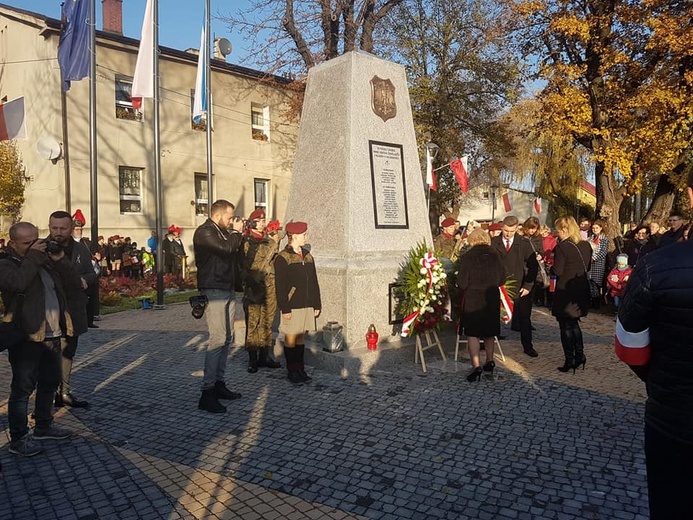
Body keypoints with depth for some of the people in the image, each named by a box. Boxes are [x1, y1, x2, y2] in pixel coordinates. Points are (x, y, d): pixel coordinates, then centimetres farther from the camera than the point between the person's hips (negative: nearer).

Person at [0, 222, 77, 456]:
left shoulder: (47, 260, 11)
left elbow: (73, 279, 7)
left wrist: (59, 258, -6)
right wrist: (33, 257, -19)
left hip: (52, 335, 7)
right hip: (26, 337, -7)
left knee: (50, 382, 18)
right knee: (23, 387, 1)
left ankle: (44, 425, 35)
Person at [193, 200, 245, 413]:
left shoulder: (223, 231, 18)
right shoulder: (204, 232, -11)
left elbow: (236, 250, 17)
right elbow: (226, 248, -24)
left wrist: (237, 233, 7)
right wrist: (236, 232, -8)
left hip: (228, 290, 10)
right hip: (213, 291, -10)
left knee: (227, 338, 12)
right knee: (218, 339, -13)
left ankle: (219, 383, 21)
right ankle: (207, 392, -9)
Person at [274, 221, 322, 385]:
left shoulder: (308, 256, 12)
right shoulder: (282, 258, -8)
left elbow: (314, 282, 14)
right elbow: (280, 286, -11)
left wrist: (316, 304, 11)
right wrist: (285, 308, -14)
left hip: (307, 305, 6)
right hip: (292, 306, -6)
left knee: (301, 337, 13)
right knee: (291, 338, 2)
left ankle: (300, 369, 22)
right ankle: (292, 371, 13)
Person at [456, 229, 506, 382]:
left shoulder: (467, 257, -14)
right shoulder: (495, 256, -2)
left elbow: (462, 283, -13)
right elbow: (502, 280, 5)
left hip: (472, 299, -5)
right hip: (492, 298, 5)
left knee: (472, 333, 0)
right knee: (489, 331, 20)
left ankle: (476, 366, -10)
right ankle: (489, 361, 31)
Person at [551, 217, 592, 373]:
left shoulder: (562, 247, -17)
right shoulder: (586, 245, 5)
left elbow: (557, 271, -17)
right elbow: (587, 267, 13)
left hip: (566, 291, -7)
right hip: (581, 290, 7)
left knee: (566, 326, 4)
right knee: (574, 323, 22)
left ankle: (569, 360, 9)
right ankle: (579, 355, 22)